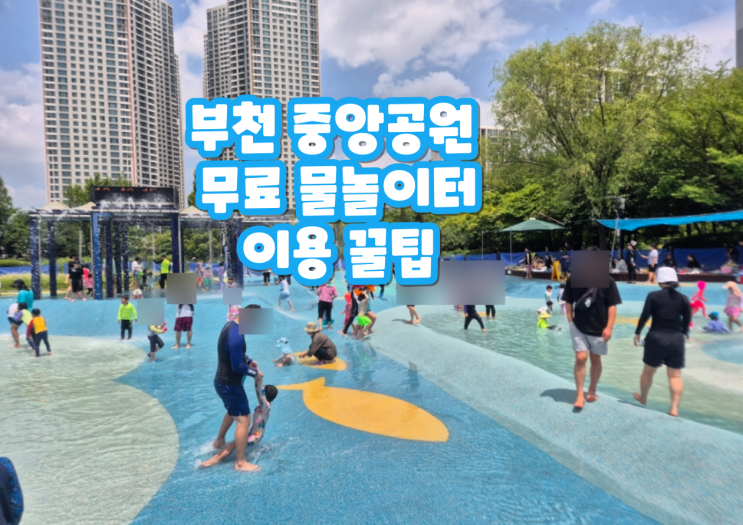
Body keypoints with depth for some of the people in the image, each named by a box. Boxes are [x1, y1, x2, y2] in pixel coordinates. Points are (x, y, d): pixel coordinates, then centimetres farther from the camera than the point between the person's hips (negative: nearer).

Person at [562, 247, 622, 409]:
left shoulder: (607, 281, -9)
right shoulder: (573, 279, -6)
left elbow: (612, 306, -7)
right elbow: (569, 302, 2)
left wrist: (609, 327, -11)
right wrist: (570, 321, -2)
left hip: (599, 328, 0)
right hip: (579, 327, 0)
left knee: (595, 360, 13)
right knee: (580, 358, -7)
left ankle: (592, 391, 31)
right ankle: (579, 395, 3)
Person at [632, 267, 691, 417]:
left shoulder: (653, 296, -7)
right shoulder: (683, 299, 2)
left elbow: (644, 316, -8)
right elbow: (687, 321, 7)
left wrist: (637, 333, 4)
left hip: (656, 337, -2)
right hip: (677, 339, 3)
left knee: (648, 371, 15)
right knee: (675, 375, 8)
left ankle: (643, 398, 32)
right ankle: (674, 408, 3)